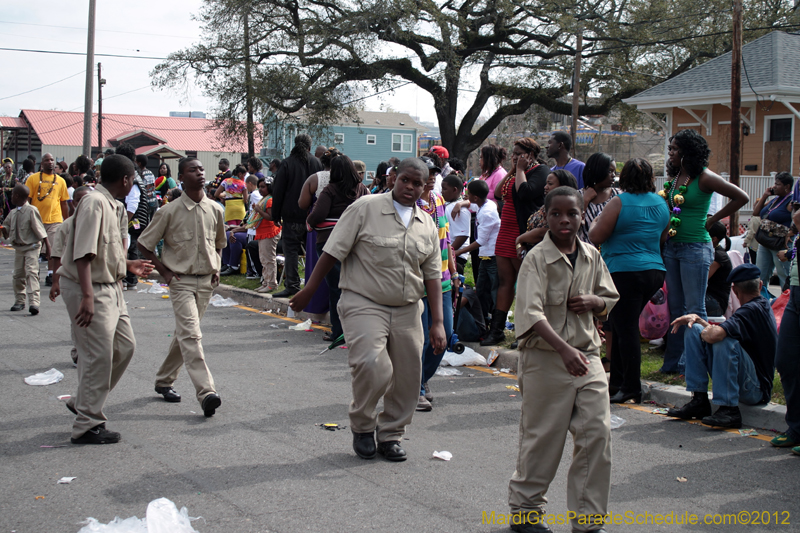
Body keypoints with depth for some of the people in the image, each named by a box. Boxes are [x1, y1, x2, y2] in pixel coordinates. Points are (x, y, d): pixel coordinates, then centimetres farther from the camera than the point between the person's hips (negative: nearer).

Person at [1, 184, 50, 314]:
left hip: (31, 247, -7)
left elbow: (40, 229, -13)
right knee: (18, 275, 11)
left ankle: (34, 302, -23)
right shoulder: (12, 213, 8)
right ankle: (19, 301, 23)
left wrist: (47, 246, -14)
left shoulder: (31, 211, -13)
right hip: (18, 248, 7)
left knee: (31, 273, -16)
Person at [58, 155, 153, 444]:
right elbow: (83, 254, -25)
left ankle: (82, 401, 27)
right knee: (98, 355, -6)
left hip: (110, 287, 10)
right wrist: (87, 297, -31)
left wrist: (128, 265, 29)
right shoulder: (95, 203, -18)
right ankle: (87, 425, 4)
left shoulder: (113, 206, 13)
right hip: (91, 289, -10)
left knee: (124, 345, 14)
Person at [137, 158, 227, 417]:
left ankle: (164, 380, 30)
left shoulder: (215, 211, 4)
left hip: (206, 281, 5)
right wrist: (164, 272, -5)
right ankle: (206, 392, -24)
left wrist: (216, 269, 9)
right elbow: (144, 244, 0)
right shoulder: (169, 211, -8)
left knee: (184, 333, 13)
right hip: (181, 281, -5)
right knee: (191, 334, -16)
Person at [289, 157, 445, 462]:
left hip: (407, 310, 5)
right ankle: (362, 427, 5)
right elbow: (333, 252, -5)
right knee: (374, 366, -21)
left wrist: (437, 322, 4)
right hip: (364, 303, -5)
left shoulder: (427, 225, 10)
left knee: (407, 377, 6)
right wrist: (308, 291, -6)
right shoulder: (365, 208, -6)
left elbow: (432, 275, 10)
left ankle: (390, 435, 27)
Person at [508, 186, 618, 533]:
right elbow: (532, 312, -24)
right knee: (543, 438, 4)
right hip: (545, 357, -5)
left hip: (586, 353, 5)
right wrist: (564, 349, -36)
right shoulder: (537, 259, -11)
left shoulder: (591, 256, 7)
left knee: (598, 433, -1)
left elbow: (610, 298, 20)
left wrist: (593, 301, -5)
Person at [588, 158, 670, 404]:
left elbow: (596, 237, -9)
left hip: (625, 272, -7)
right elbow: (663, 238, 20)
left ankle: (632, 388, -2)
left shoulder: (619, 203, -11)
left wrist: (596, 221, 11)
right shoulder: (661, 204, 9)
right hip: (655, 271, 7)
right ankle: (617, 381, 22)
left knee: (626, 329, -3)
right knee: (620, 326, 17)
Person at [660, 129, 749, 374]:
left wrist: (712, 220, -8)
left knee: (694, 309, -2)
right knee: (675, 307, 11)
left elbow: (741, 197, -12)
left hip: (695, 248, -7)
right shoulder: (675, 177, 10)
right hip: (672, 247, 7)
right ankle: (673, 361, 18)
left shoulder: (703, 178, -10)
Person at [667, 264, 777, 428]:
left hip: (757, 390, -9)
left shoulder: (751, 310, -19)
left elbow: (714, 335, -35)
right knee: (694, 330, 3)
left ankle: (729, 409, -27)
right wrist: (697, 319, 2)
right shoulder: (762, 305, 11)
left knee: (725, 340, -34)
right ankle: (699, 401, -1)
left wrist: (706, 331, -12)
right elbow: (715, 330, 18)